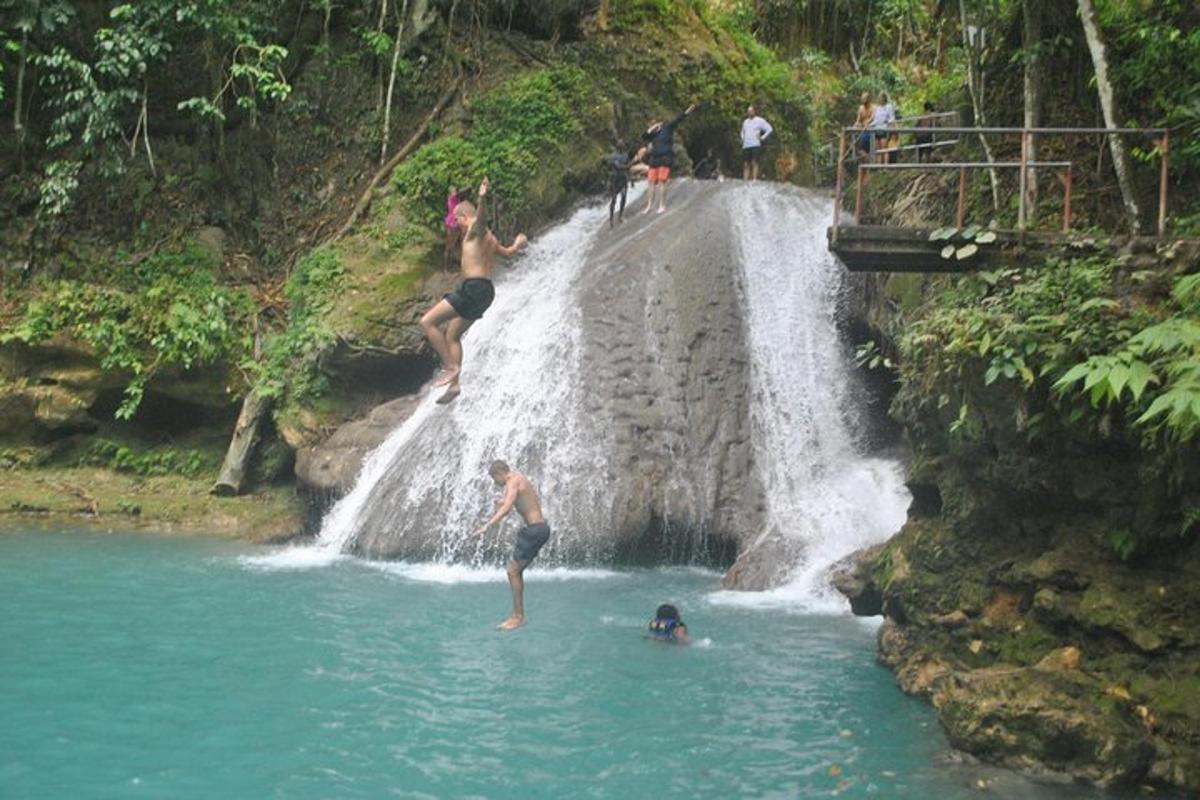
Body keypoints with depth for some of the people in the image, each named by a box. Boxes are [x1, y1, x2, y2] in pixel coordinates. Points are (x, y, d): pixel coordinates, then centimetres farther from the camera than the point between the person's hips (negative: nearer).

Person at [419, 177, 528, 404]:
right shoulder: (489, 238, 22)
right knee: (452, 335, 19)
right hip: (485, 290, 10)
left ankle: (450, 366, -11)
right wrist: (518, 243, 62)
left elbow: (482, 217, -30)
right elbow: (508, 252, 39)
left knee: (427, 322, -9)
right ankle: (454, 384, 17)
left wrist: (483, 200, -52)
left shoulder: (476, 228, -5)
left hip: (474, 287, -10)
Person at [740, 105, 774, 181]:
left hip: (755, 145, -5)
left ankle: (754, 180, -19)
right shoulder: (745, 122, 21)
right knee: (746, 164, 1)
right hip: (745, 146, 5)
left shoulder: (760, 121, 3)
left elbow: (770, 129, -2)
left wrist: (762, 138, -6)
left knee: (754, 163, -15)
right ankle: (745, 181, -1)